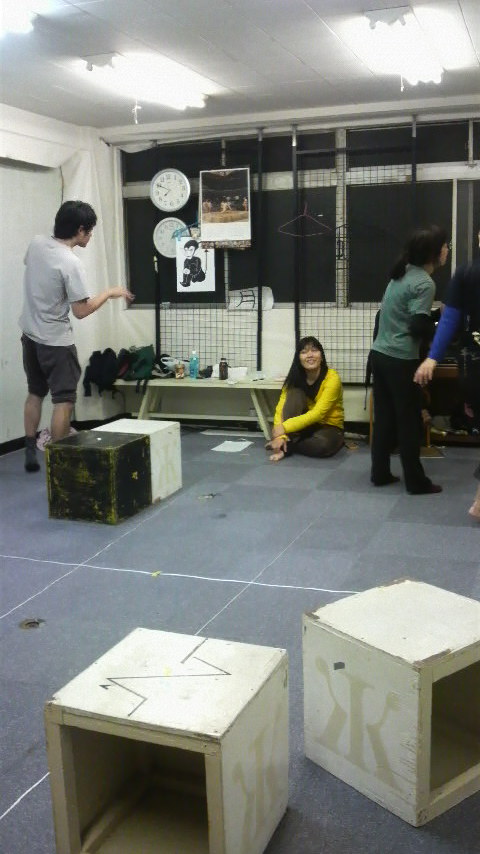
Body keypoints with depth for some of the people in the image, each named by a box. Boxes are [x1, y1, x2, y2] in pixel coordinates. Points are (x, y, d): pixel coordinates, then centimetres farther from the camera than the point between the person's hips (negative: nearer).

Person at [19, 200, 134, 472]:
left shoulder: (36, 243, -1)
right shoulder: (71, 263, -23)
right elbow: (81, 311, -20)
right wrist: (109, 293, -8)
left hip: (30, 334, 8)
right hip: (56, 341, -8)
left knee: (35, 393, 18)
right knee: (64, 400, 0)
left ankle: (31, 453, 26)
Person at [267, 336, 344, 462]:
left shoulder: (332, 378, -19)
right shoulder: (295, 378, -6)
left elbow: (317, 414, -27)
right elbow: (281, 408, -14)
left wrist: (285, 427, -33)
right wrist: (280, 436, -32)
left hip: (328, 427, -3)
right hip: (305, 425, 3)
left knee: (322, 444, -38)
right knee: (295, 393, -22)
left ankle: (287, 447, -13)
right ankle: (288, 441, -27)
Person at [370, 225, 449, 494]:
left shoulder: (402, 274, 12)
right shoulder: (425, 284, -14)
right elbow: (418, 327, -18)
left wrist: (431, 315, 14)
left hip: (380, 354, 8)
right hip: (401, 360, -8)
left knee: (384, 417, 13)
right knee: (409, 421, 2)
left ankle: (380, 473, 20)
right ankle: (416, 481, 10)